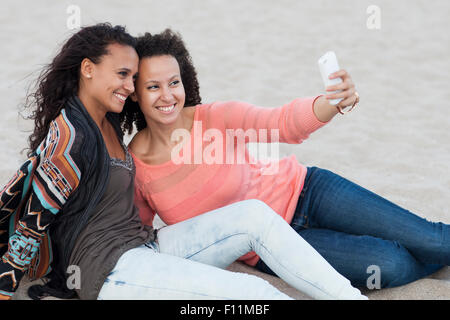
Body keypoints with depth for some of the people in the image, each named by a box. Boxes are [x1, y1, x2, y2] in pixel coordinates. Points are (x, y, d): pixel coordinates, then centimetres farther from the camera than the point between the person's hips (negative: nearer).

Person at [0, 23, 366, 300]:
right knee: (255, 291, -23)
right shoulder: (69, 136, -15)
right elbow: (32, 221, -11)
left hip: (147, 246, 9)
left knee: (254, 213, -5)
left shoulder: (109, 123, 12)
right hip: (109, 271, -9)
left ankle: (353, 296, -8)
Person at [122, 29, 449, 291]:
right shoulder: (133, 167, -13)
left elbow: (284, 122, -30)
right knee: (390, 266, -15)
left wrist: (334, 103, -49)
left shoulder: (215, 119, -17)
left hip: (299, 192, 0)